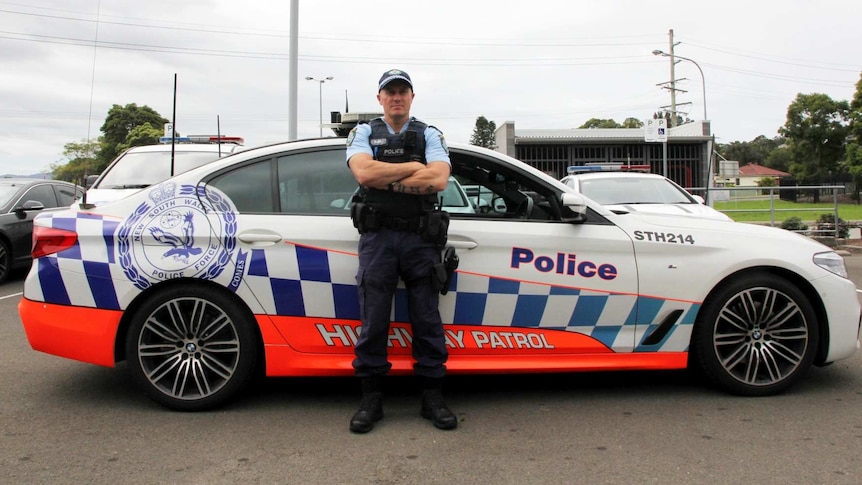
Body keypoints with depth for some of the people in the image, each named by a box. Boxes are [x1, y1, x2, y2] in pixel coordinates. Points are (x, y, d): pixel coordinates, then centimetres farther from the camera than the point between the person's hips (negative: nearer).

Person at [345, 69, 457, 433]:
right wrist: (413, 167, -6)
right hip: (377, 238, 0)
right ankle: (371, 400, 14)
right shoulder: (364, 133, 10)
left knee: (427, 320, 5)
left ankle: (432, 398, 16)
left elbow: (438, 180, -9)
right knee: (373, 321, 3)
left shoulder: (429, 135, 10)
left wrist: (385, 179, -10)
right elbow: (364, 173, -12)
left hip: (420, 238, 1)